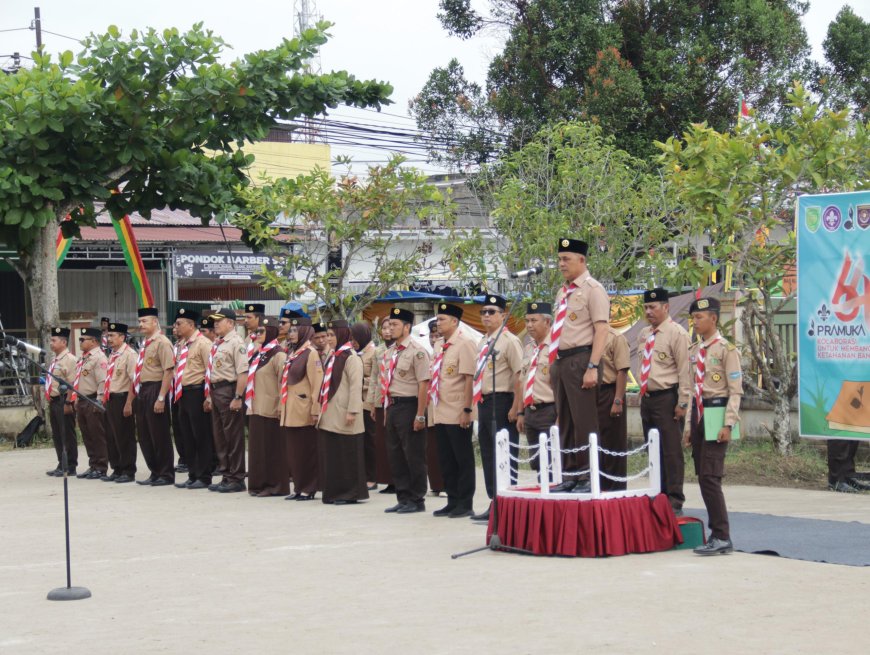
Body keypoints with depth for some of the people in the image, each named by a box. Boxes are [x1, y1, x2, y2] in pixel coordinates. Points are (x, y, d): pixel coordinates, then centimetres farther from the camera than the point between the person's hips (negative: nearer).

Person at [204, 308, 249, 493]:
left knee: (233, 437, -3)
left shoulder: (236, 342, -13)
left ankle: (236, 479, 3)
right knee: (219, 436, 13)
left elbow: (243, 373, -20)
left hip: (229, 391, -10)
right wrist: (209, 395, 17)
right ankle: (226, 476, 22)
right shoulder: (217, 343, 15)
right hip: (215, 391, 10)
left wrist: (238, 398, -23)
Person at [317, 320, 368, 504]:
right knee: (330, 455, 10)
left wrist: (352, 411, -21)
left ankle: (349, 494, 5)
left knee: (347, 455, -1)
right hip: (330, 416, 9)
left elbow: (356, 386, -17)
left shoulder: (351, 357, -12)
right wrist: (322, 408, 20)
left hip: (343, 416, -9)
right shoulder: (335, 356, 15)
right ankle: (334, 492, 16)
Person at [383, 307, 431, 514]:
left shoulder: (416, 351, -13)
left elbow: (424, 384, -17)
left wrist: (420, 416, -20)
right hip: (392, 406, 9)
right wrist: (387, 408, 15)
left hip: (409, 406, -9)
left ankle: (417, 500, 8)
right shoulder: (391, 351, 12)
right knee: (395, 455, 12)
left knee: (414, 456, -1)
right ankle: (403, 498, 21)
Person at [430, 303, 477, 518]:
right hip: (441, 413, 8)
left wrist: (466, 410, -19)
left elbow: (469, 378, -15)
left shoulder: (465, 343, -10)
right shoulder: (441, 347, 14)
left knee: (463, 459, 0)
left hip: (457, 414, -8)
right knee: (446, 460, 12)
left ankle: (465, 505, 6)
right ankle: (452, 502, 19)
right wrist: (433, 407, 16)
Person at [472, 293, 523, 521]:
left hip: (501, 402, -9)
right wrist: (478, 403, 17)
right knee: (488, 455, 12)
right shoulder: (482, 343, 16)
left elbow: (521, 376, -15)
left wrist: (515, 408, -19)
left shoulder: (509, 341, -9)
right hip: (484, 403, 9)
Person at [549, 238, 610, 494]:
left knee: (584, 423, -6)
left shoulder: (592, 289, -7)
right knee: (565, 423, 11)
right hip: (560, 361, 8)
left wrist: (592, 367, -21)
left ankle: (588, 479, -2)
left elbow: (601, 330, -14)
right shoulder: (562, 293, 17)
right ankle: (570, 476, 18)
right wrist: (554, 365, 16)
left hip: (580, 359, -8)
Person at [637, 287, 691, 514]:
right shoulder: (644, 335, 14)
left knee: (671, 452, -6)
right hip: (647, 398, 8)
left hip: (667, 399, -8)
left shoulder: (677, 333, -9)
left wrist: (682, 403, -16)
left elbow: (684, 370, -13)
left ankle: (674, 502, -2)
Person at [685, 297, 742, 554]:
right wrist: (690, 425, 17)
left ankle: (721, 537, -11)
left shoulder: (726, 349, -7)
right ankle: (717, 533, 15)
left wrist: (728, 425, -16)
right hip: (698, 414, 8)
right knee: (703, 476, 8)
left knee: (710, 476, -13)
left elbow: (736, 390, -10)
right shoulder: (693, 351, 14)